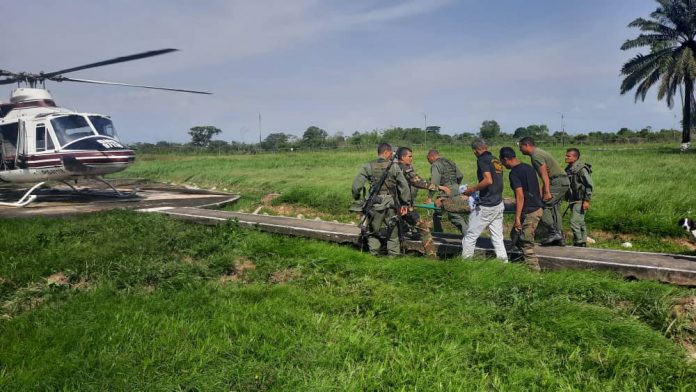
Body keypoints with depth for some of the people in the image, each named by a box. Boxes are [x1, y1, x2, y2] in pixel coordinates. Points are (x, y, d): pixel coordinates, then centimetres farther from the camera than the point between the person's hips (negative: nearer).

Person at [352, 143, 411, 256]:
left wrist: (356, 198, 12)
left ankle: (374, 254, 19)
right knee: (393, 231, 13)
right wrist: (405, 203, 5)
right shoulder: (394, 166, -2)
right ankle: (394, 255, 18)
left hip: (375, 204, 0)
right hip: (391, 204, 0)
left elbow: (356, 184, -5)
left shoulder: (368, 167, -2)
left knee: (373, 231, 15)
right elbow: (404, 186, -2)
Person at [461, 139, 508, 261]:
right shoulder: (495, 160, 14)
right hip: (499, 204, 8)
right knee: (497, 237, 11)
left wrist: (472, 189, -10)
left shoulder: (482, 160, -10)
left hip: (486, 206, -8)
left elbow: (488, 180, -22)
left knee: (470, 236, 2)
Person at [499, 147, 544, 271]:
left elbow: (520, 196, -21)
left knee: (526, 243, -2)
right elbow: (537, 189, 17)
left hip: (529, 212, -10)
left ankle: (535, 270, 2)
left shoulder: (514, 173, -15)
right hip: (538, 208, 10)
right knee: (515, 236, 19)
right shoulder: (528, 167, 12)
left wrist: (517, 218, -18)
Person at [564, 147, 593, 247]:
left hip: (580, 201, -9)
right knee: (580, 223, 14)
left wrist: (587, 200, -21)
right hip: (573, 200, 9)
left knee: (574, 222, -13)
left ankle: (578, 243, -6)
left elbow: (589, 185, -17)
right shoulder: (568, 169, 11)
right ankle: (583, 243, 21)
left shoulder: (581, 169, -14)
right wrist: (567, 198, 22)